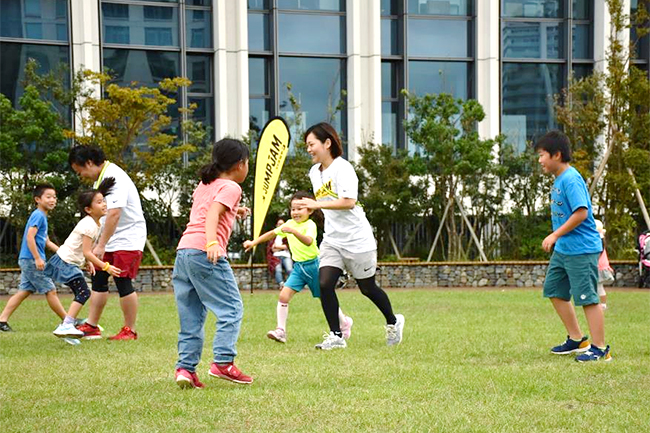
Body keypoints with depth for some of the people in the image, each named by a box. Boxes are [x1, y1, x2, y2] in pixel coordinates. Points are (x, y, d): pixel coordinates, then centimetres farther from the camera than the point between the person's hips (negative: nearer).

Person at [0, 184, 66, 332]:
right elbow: (30, 237, -21)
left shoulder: (43, 216, 19)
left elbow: (47, 242, 24)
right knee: (50, 290, -3)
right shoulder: (38, 215, -13)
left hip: (28, 261, 10)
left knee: (24, 291, 9)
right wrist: (38, 258, -23)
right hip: (31, 259, -10)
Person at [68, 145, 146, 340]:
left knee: (123, 281, -9)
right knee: (99, 278, 8)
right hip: (110, 238, 10)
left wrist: (101, 245, -30)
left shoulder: (115, 177, -21)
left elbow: (114, 214, -29)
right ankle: (91, 326, 13)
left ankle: (130, 330, 0)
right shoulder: (100, 178, 10)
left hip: (128, 238, -10)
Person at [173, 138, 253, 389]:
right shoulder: (231, 188, -1)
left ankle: (185, 367, 3)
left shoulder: (204, 185, 23)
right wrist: (212, 242, -32)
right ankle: (223, 362, -12)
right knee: (231, 309, -2)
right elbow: (213, 213, -18)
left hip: (183, 250, 8)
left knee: (191, 316, 10)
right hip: (206, 254, -8)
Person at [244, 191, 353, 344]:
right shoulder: (290, 224, 4)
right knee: (284, 295, -12)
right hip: (298, 267, 6)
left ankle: (345, 323, 32)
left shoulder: (310, 225, -17)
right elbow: (272, 233, 17)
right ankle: (281, 331, -12)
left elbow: (308, 241, -37)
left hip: (313, 265, -6)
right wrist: (254, 242, 13)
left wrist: (293, 231, -52)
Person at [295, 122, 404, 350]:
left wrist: (316, 204, -28)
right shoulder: (314, 172, 7)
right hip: (332, 239, 6)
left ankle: (393, 322, 34)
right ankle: (336, 336, -4)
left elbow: (349, 202, -28)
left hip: (357, 239, -6)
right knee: (324, 284, -13)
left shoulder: (342, 168, -17)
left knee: (367, 288, 8)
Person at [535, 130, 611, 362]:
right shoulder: (559, 179, 11)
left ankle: (600, 348, 1)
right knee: (554, 291, 15)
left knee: (587, 297, -6)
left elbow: (581, 213, -26)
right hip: (563, 249, 11)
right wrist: (556, 239, 18)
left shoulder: (570, 180, -19)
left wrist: (555, 235, -22)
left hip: (581, 250, -11)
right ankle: (576, 339, 25)